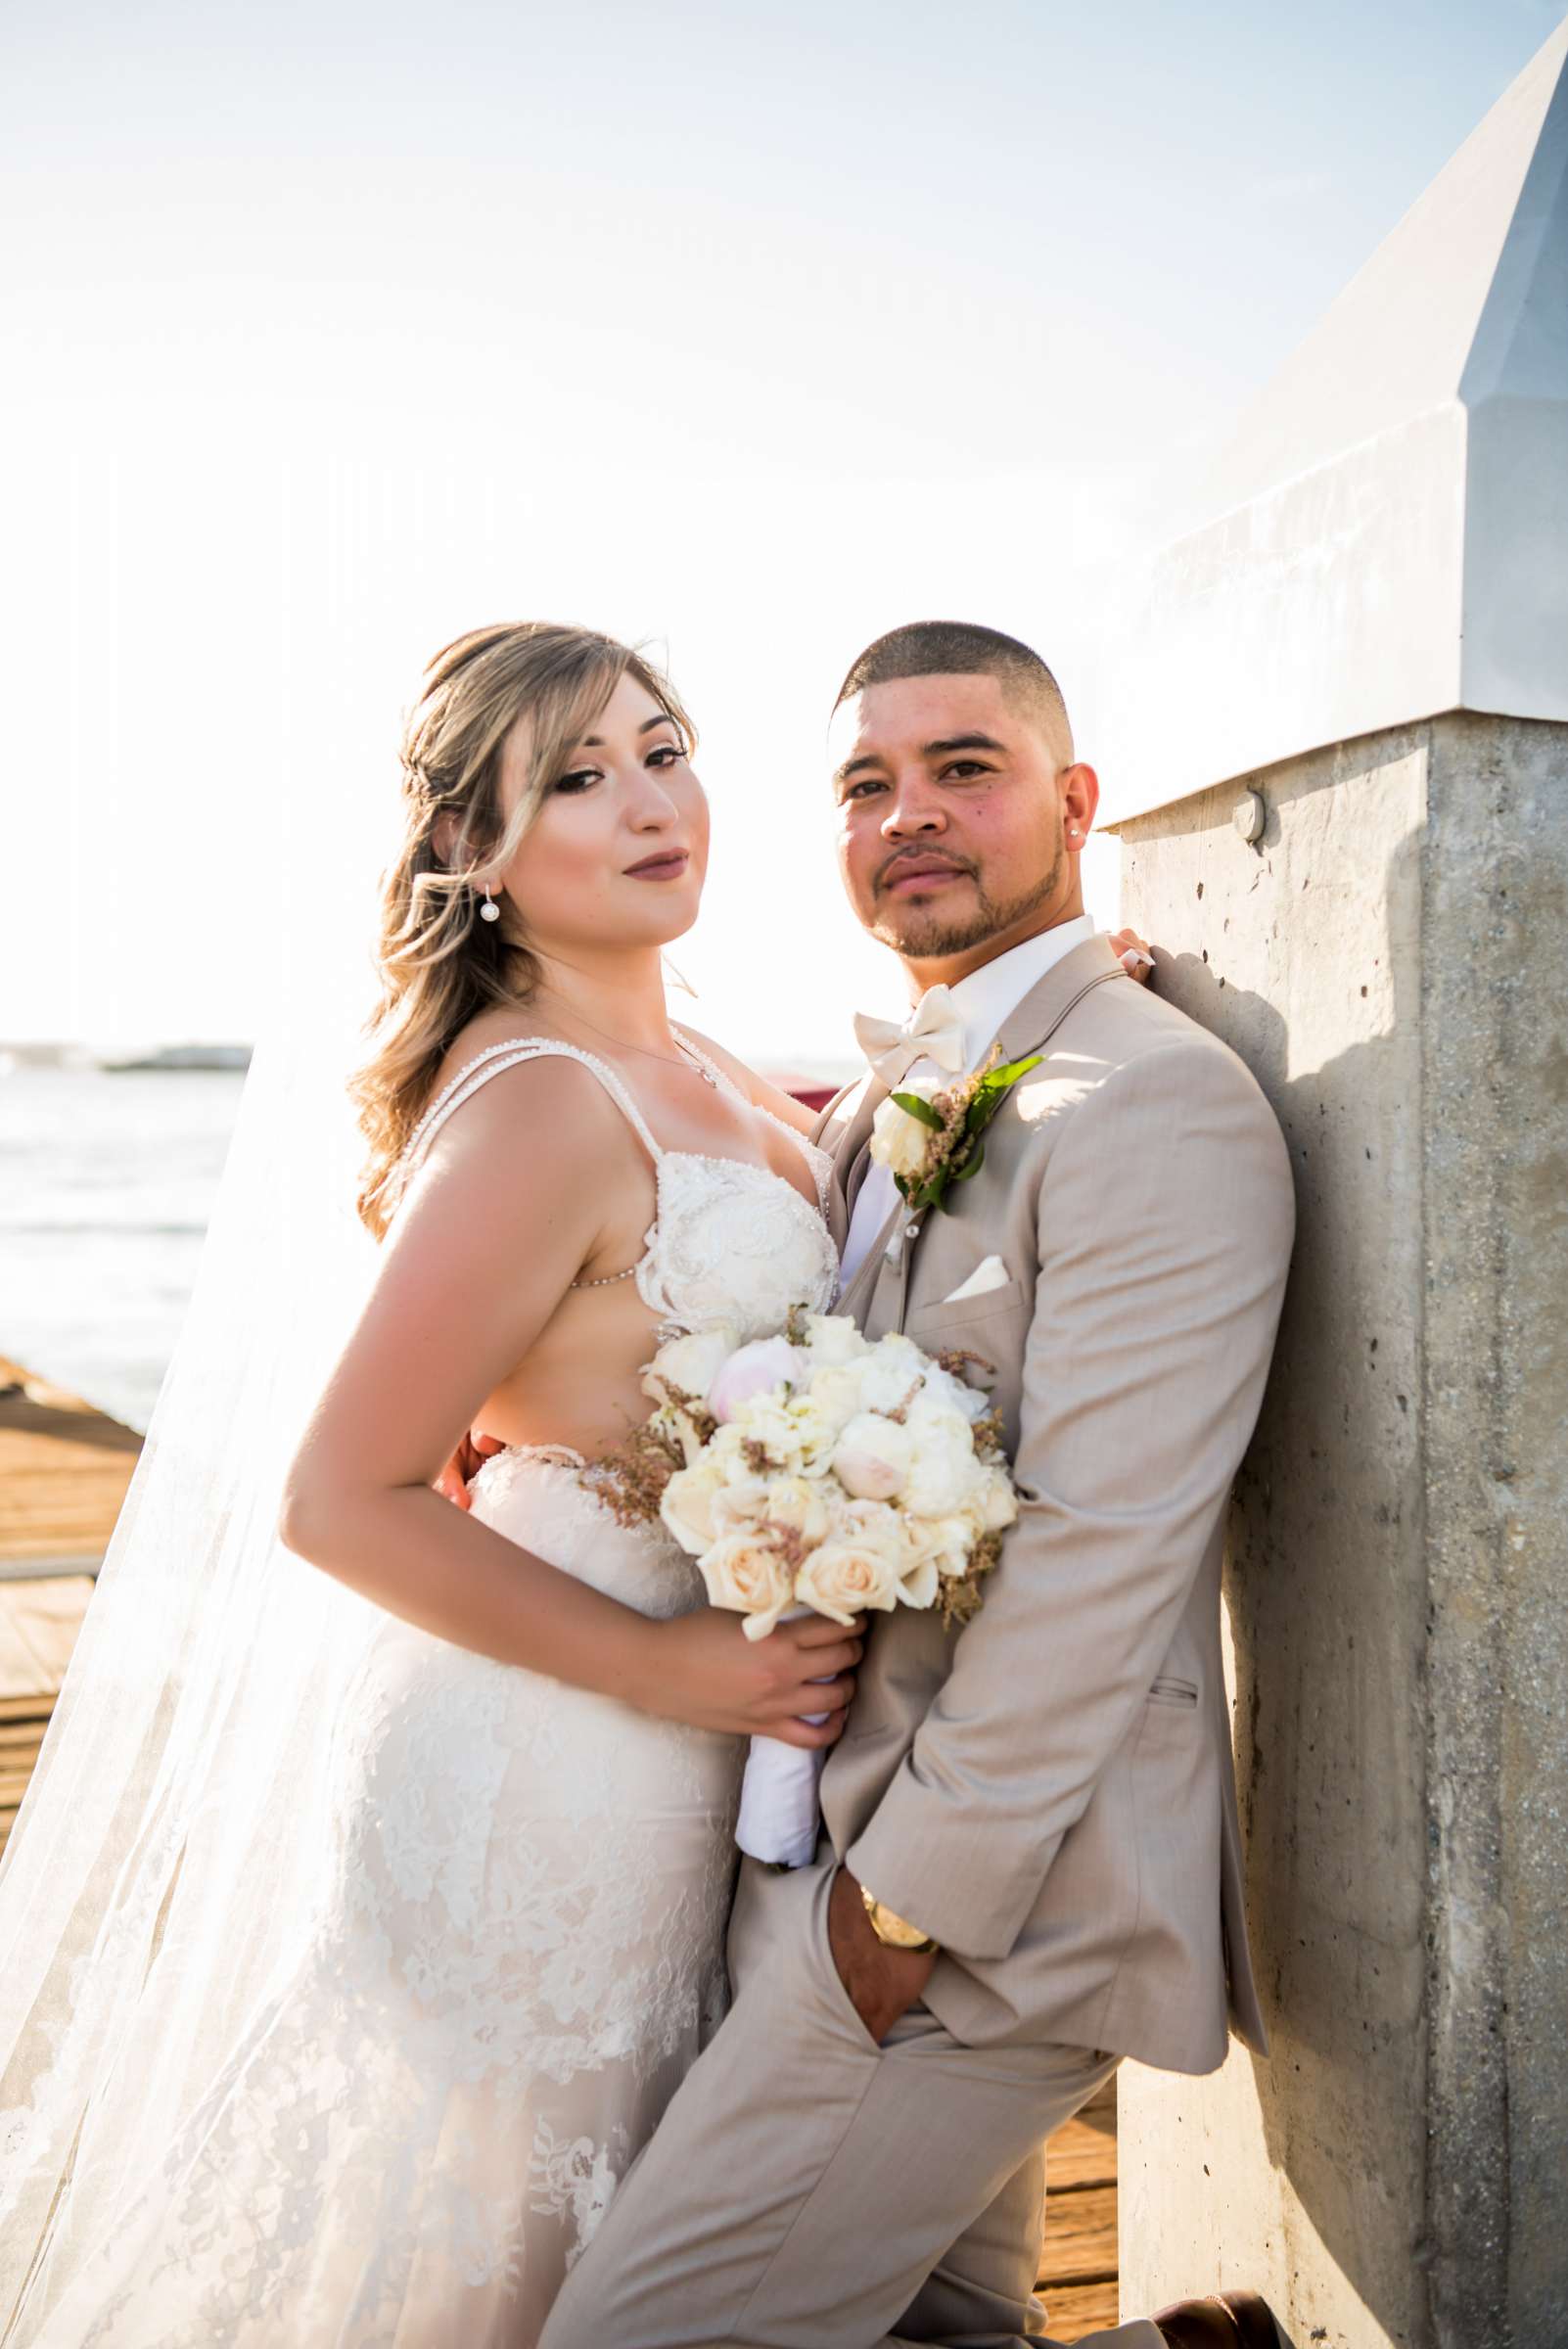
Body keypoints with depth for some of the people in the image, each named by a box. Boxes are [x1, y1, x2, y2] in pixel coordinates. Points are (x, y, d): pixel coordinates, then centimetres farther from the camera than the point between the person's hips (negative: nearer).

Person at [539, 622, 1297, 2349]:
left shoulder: (1156, 1101, -16)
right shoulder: (879, 1109, 12)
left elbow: (1100, 1555, -21)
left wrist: (911, 1901, -17)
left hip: (1001, 1890, -8)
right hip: (856, 1843, 9)